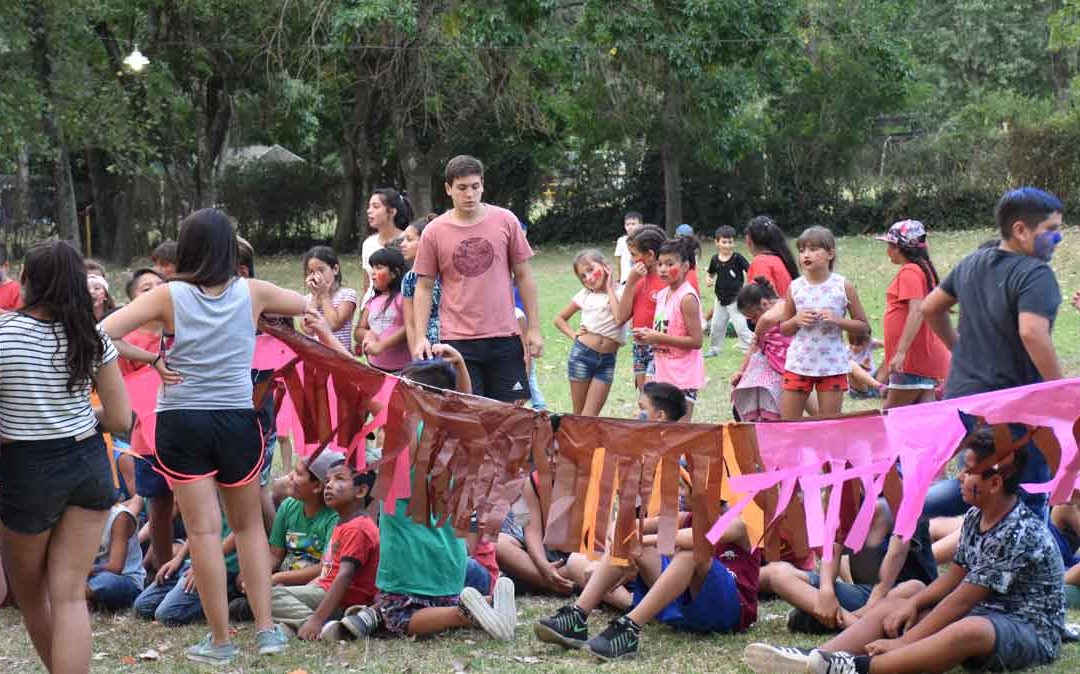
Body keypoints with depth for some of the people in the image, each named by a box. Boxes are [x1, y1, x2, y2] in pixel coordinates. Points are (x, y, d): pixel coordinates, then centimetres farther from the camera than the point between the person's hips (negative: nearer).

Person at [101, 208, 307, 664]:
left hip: (181, 422, -1)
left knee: (203, 531, 3)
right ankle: (266, 629, 14)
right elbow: (305, 305, 18)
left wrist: (151, 359, -3)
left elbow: (103, 333, -12)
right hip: (237, 421, 2)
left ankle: (220, 641, 8)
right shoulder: (252, 292, -1)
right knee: (249, 525, 17)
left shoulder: (169, 296, -6)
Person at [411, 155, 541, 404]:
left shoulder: (505, 221, 2)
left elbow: (523, 276, 7)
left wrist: (534, 329, 4)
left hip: (504, 337, 1)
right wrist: (420, 338, -4)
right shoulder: (434, 232, 0)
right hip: (457, 340, -1)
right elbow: (424, 288, 5)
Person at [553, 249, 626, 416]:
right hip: (582, 354, 1)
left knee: (590, 416, -3)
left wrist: (610, 288, -9)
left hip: (607, 360, -1)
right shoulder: (585, 295, 6)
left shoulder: (619, 292, 1)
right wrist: (573, 335, 0)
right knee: (579, 414, 6)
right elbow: (559, 319, 17)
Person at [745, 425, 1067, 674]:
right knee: (888, 607, -1)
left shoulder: (1018, 533, -22)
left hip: (1032, 631, -9)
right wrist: (913, 604, -3)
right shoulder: (976, 516, 5)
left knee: (971, 630, -42)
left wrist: (904, 642, -20)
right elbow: (955, 576, 14)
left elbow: (961, 600, -22)